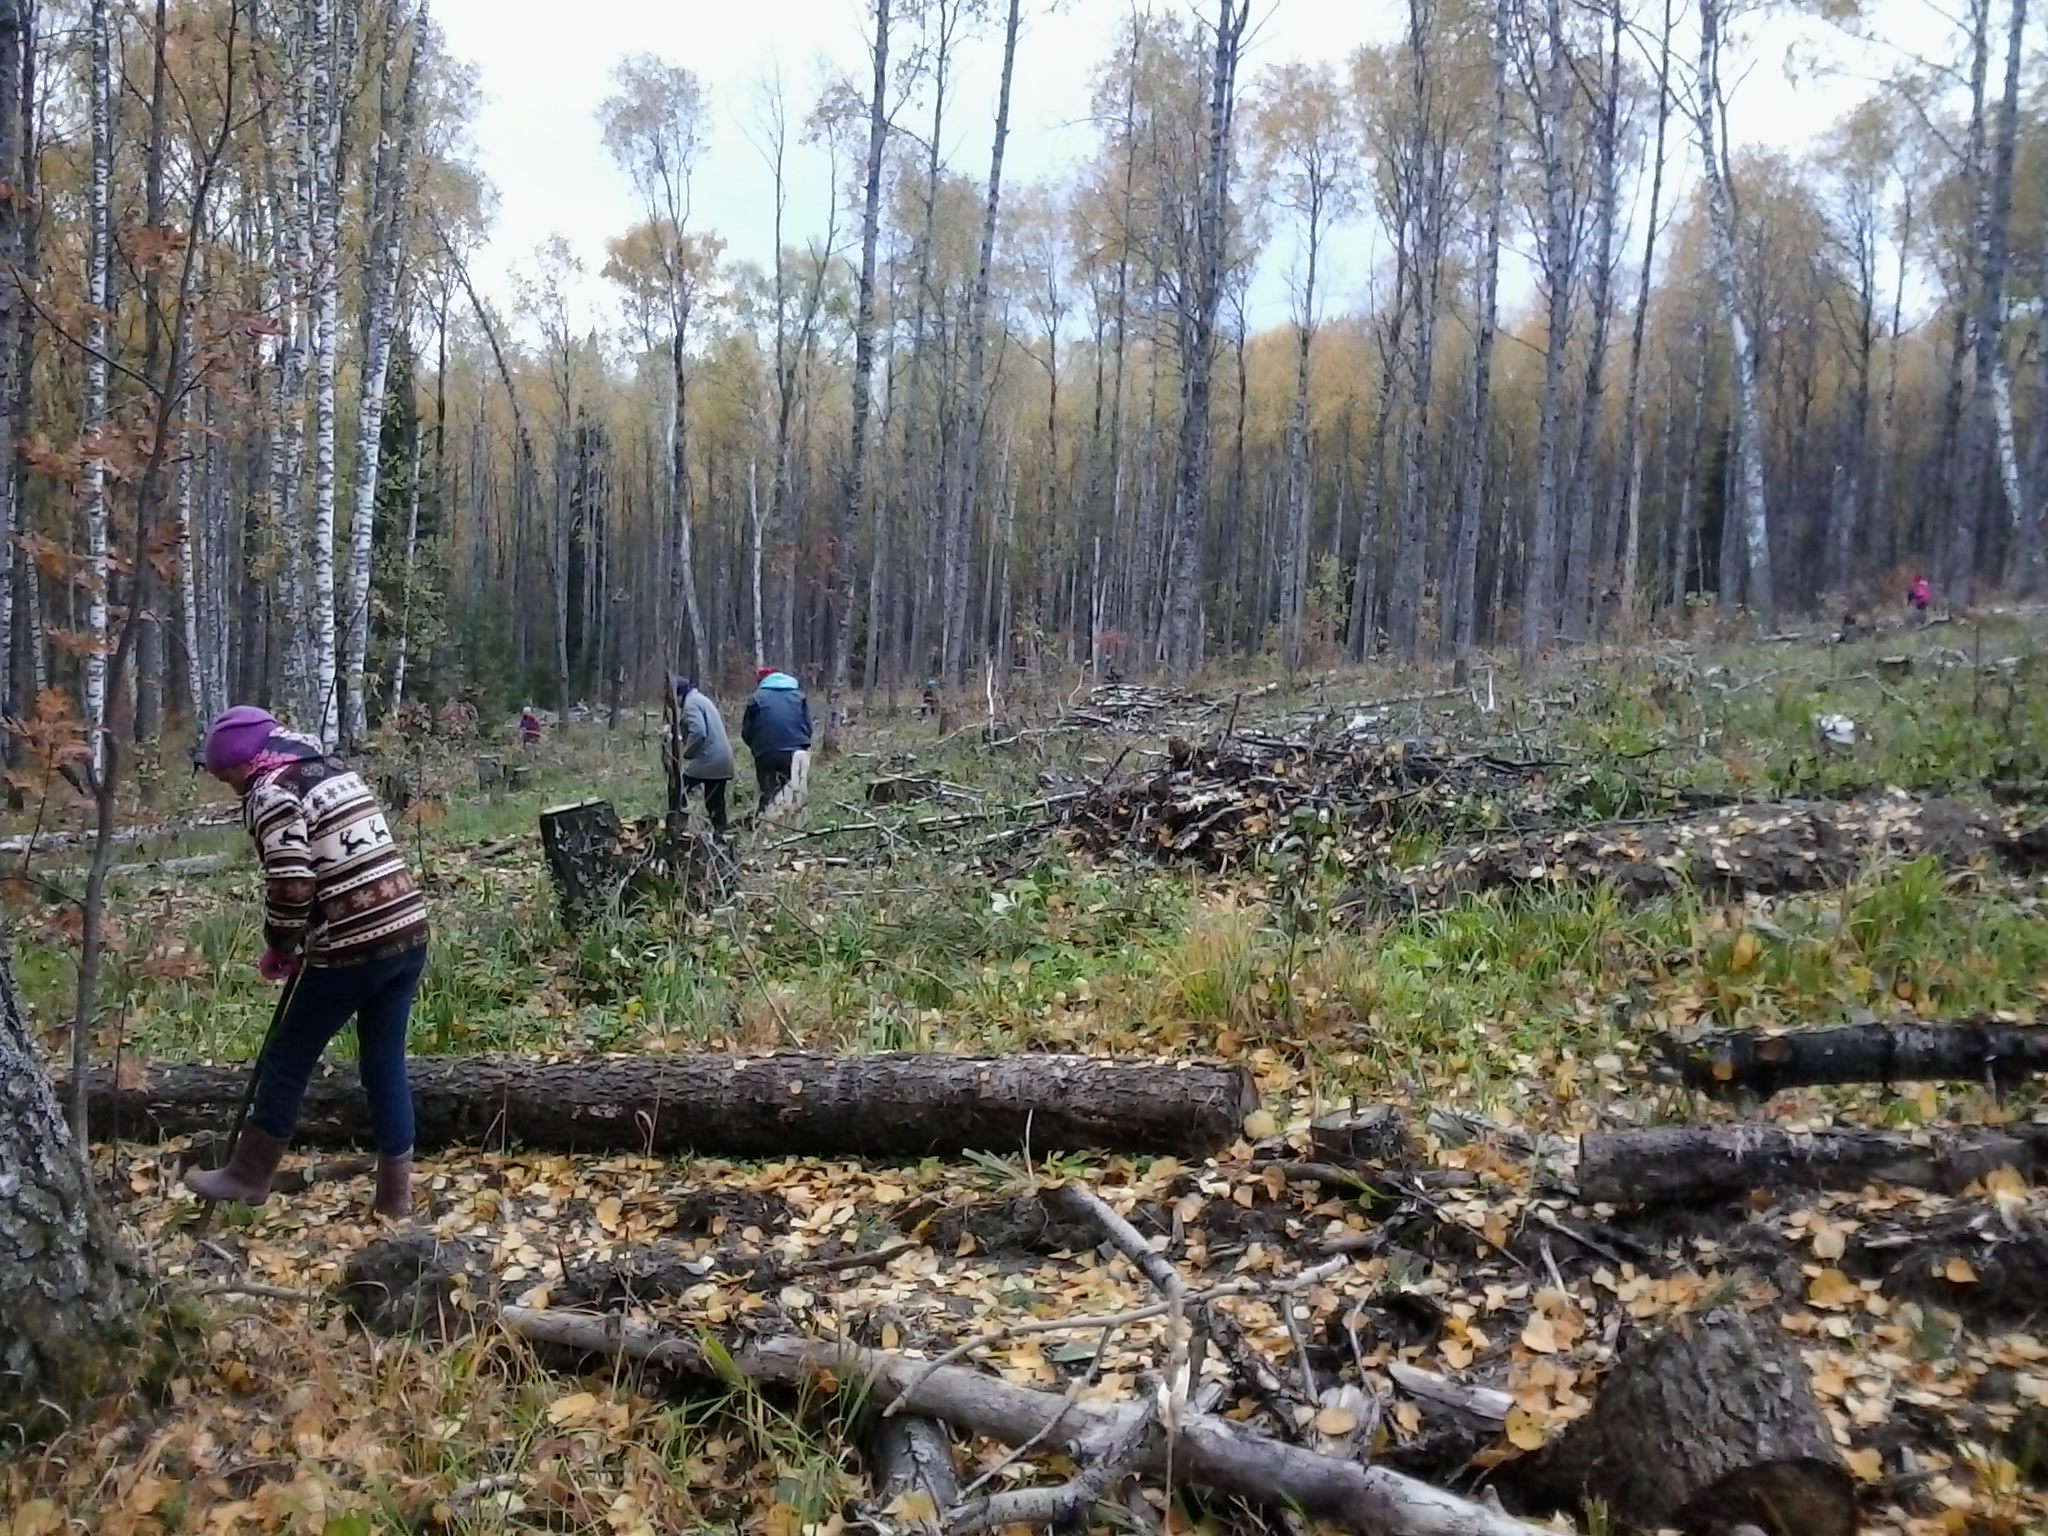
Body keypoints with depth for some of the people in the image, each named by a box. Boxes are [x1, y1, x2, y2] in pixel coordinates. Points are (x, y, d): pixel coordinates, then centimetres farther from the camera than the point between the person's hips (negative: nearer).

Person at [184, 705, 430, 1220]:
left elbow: (290, 885, -16)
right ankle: (395, 1194, 18)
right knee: (386, 1064, 13)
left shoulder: (271, 791, -6)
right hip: (409, 931, 7)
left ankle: (249, 1177, 27)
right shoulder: (336, 770, 18)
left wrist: (279, 948, 1)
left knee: (287, 1059, 12)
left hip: (353, 948, -7)